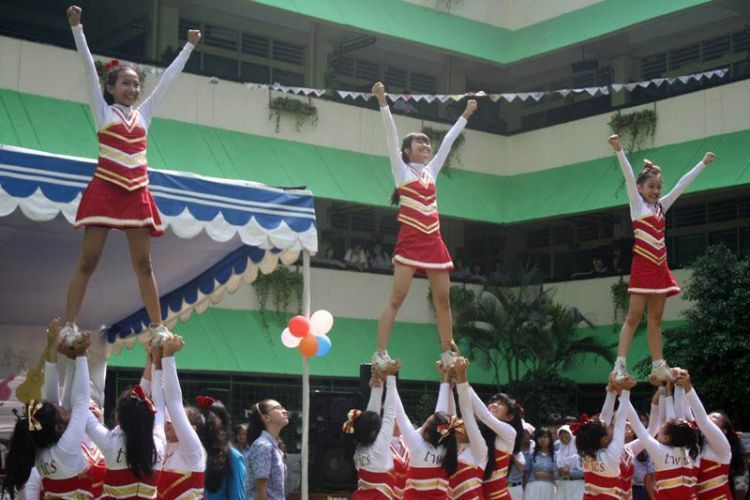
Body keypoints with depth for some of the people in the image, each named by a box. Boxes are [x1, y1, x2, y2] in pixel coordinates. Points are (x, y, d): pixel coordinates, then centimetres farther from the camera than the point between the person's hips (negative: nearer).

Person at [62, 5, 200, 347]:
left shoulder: (144, 113, 15)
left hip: (136, 194, 4)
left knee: (143, 263, 6)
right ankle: (69, 325, -1)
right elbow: (89, 67, -2)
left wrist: (189, 46, 21)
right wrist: (77, 27, -9)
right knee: (88, 260, -4)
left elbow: (169, 77, 18)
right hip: (105, 190, -3)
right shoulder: (103, 111, 6)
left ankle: (157, 326, 10)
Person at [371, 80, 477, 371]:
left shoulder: (431, 171, 17)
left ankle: (446, 354, 17)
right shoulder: (401, 169, 4)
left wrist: (465, 115, 28)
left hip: (434, 243, 6)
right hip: (410, 242, -6)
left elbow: (448, 141, 23)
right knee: (396, 299, -11)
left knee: (443, 300, 7)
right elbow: (391, 135, -5)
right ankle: (380, 353, -11)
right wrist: (383, 102, -13)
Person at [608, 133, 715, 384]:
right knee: (634, 317, -10)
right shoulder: (637, 203, 0)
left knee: (655, 319, 8)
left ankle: (658, 366, 10)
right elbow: (629, 177, -13)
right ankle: (620, 365, -13)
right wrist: (619, 151, -25)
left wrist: (703, 163, 27)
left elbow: (683, 184, 22)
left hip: (660, 267, 6)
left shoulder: (661, 205, 16)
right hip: (642, 266, -6)